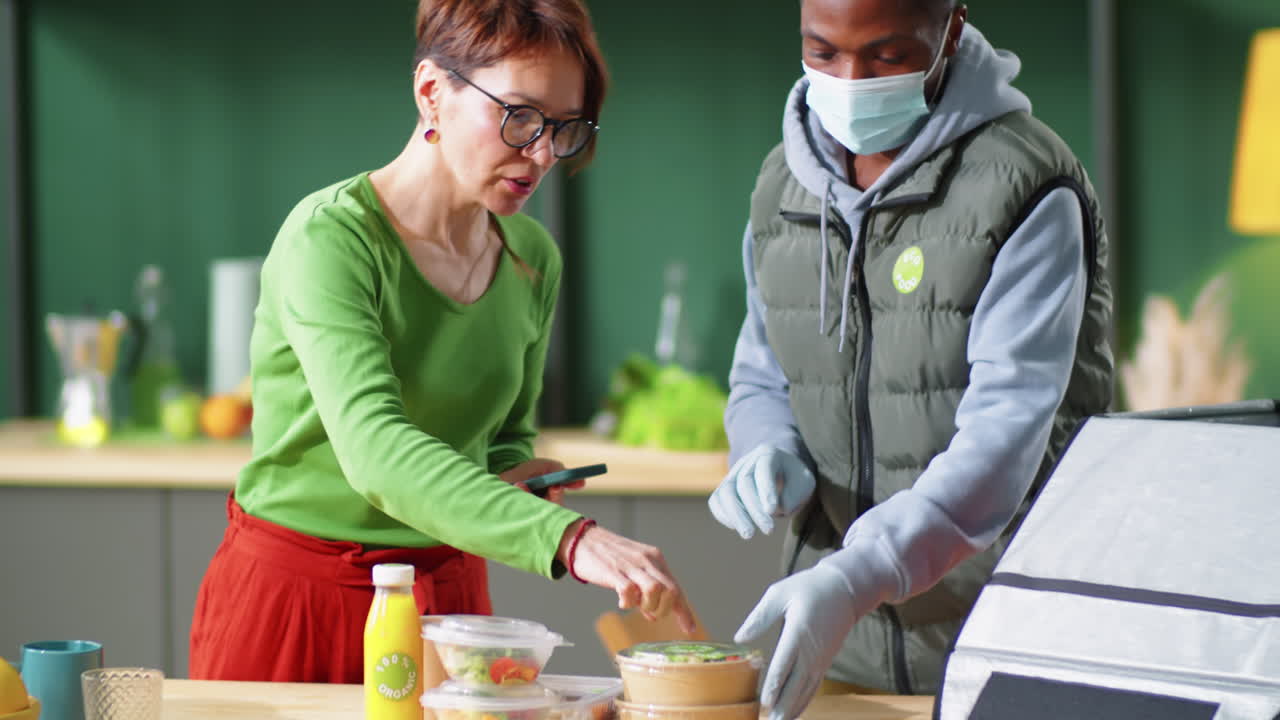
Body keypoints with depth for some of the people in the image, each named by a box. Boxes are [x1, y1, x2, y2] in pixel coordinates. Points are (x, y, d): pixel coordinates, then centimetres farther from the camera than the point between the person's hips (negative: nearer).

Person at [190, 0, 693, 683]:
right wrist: (569, 538, -46)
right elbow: (374, 448, -35)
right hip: (295, 601, -5)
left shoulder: (533, 260, 1)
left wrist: (514, 476, -7)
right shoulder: (329, 238, -20)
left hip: (448, 598, 5)